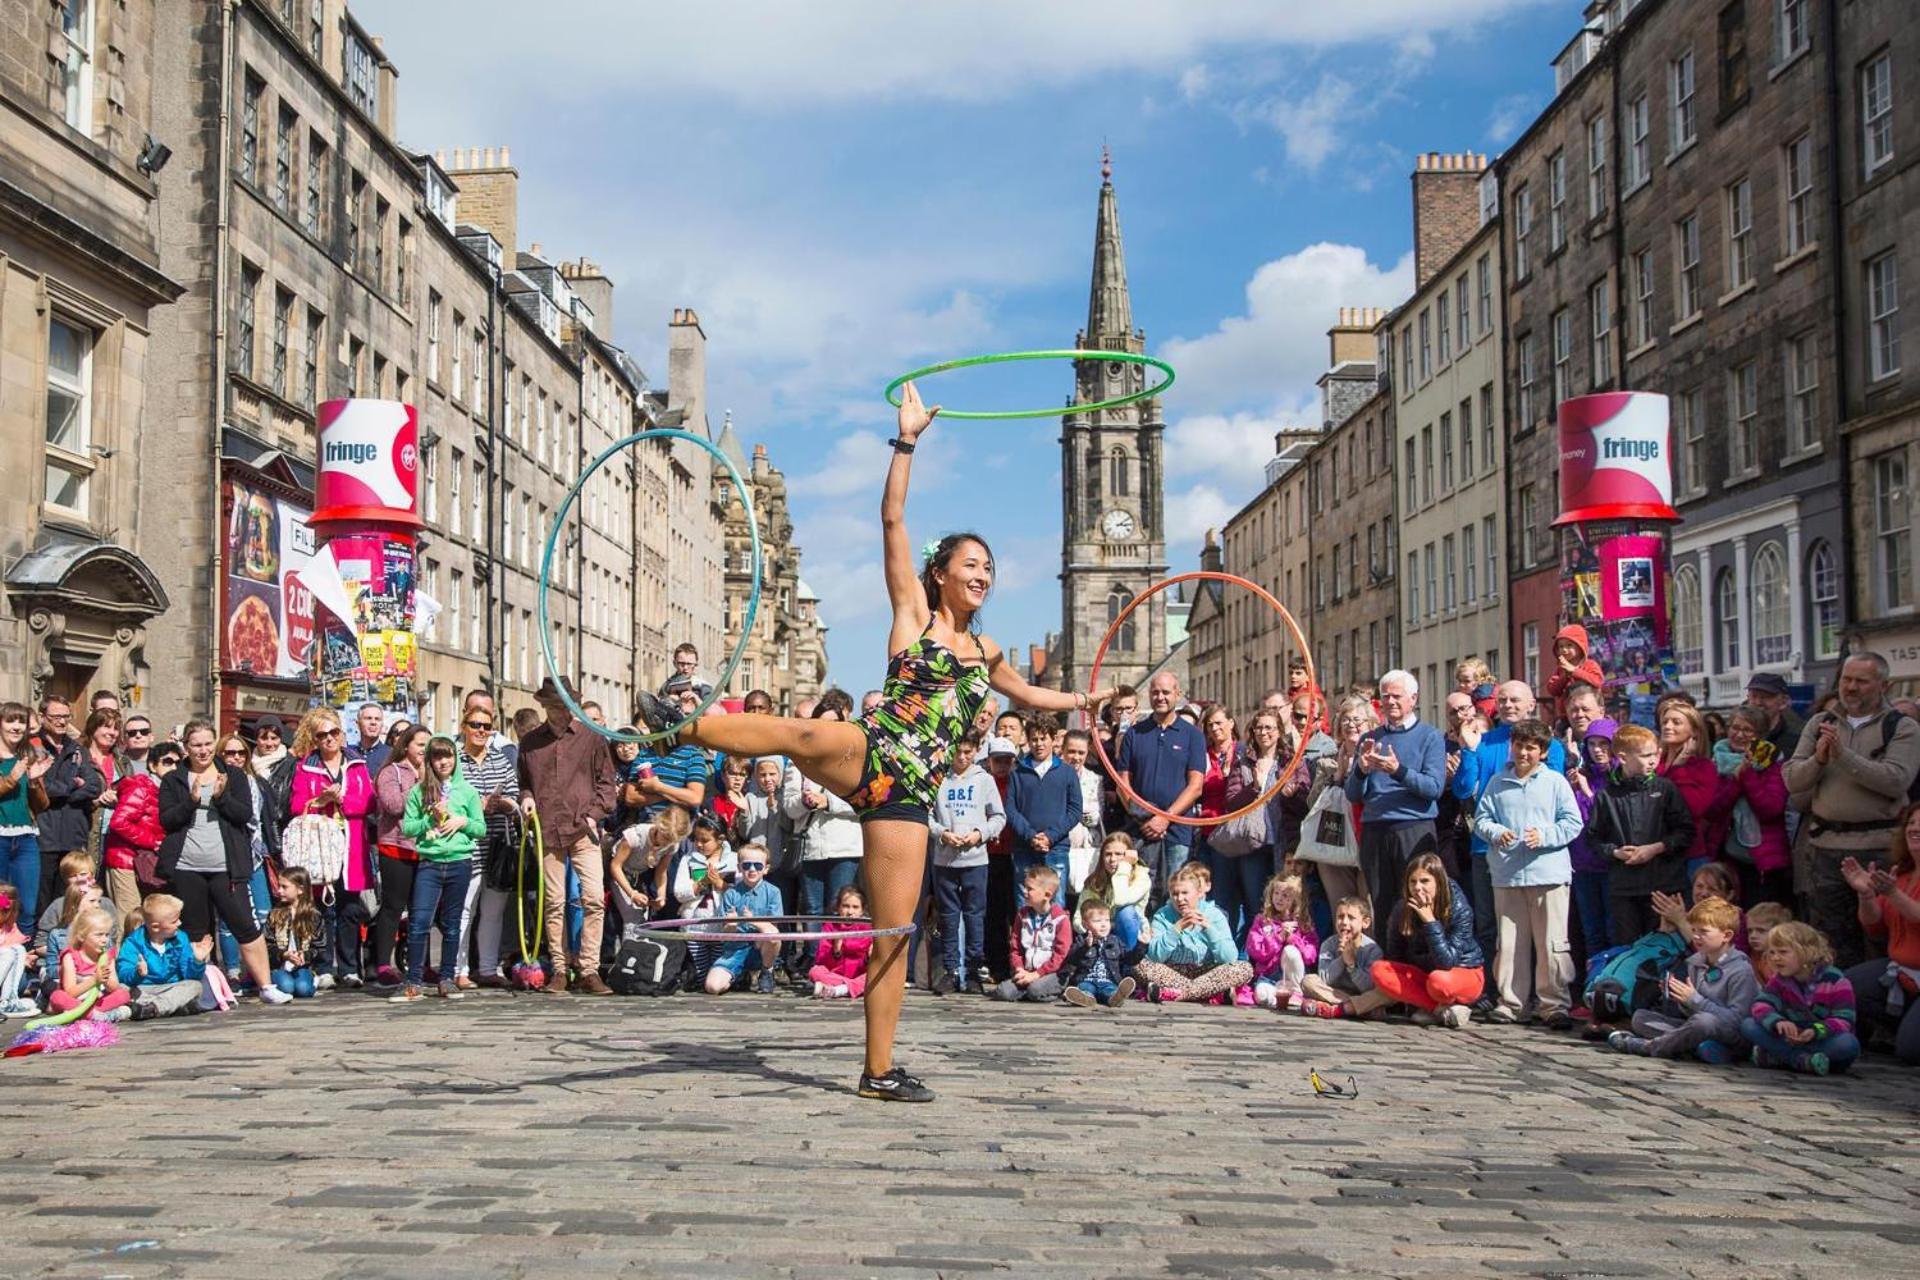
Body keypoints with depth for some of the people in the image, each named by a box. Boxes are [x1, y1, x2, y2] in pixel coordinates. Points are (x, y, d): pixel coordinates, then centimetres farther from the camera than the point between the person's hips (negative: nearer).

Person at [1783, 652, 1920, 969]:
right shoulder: (1819, 724, 12)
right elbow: (1793, 780, 5)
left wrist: (1843, 755, -20)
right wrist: (1818, 760, -14)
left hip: (1878, 846, -4)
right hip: (1828, 846, 4)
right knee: (1832, 935, 10)